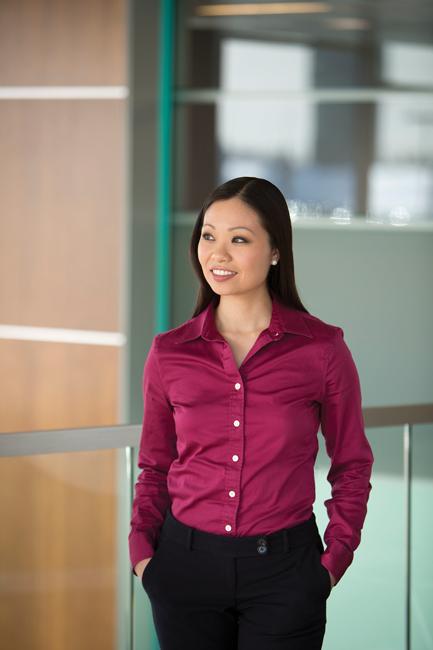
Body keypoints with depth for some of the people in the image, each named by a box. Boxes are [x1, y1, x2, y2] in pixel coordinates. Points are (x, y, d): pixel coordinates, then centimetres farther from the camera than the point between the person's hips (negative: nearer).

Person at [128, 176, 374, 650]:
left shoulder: (321, 348, -5)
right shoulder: (169, 352, 0)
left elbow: (352, 465, 5)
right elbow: (155, 466, 11)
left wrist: (335, 560, -4)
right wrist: (142, 549, -3)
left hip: (284, 572, -2)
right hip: (186, 562, 2)